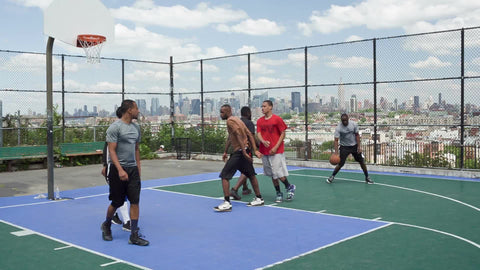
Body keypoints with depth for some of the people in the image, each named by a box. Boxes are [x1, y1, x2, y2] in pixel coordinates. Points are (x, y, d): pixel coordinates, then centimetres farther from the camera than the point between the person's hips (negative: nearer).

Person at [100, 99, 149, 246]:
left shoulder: (136, 127, 11)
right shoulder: (115, 127, -11)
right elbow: (111, 151, -15)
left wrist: (138, 167, 15)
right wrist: (120, 170, -24)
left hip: (133, 169, 6)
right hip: (117, 169, -6)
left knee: (135, 202, -1)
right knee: (117, 202, 5)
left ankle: (134, 236, 3)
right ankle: (106, 225, 34)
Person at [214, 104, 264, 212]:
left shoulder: (230, 121, -10)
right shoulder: (237, 119, 19)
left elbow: (239, 136, -21)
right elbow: (249, 135, 17)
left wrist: (244, 152, -25)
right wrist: (255, 150, 14)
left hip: (239, 152, -10)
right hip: (246, 150, 10)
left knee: (224, 176, -7)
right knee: (251, 175, 19)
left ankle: (227, 203, -10)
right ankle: (259, 199, 29)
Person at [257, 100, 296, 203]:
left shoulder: (277, 119, -5)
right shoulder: (259, 121, 9)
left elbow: (283, 134, -5)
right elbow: (258, 134, 2)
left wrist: (276, 147, -14)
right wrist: (263, 141, -21)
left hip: (276, 151, -5)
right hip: (265, 152, 5)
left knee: (279, 173, -7)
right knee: (272, 175, 9)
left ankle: (289, 187, 17)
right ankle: (279, 194, 19)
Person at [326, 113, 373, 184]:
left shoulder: (354, 124, -10)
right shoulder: (338, 128, -19)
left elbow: (357, 135, -1)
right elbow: (336, 140, -22)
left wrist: (359, 147, -8)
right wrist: (336, 151, -34)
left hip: (354, 146, 3)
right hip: (344, 147, -3)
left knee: (362, 161, 2)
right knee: (341, 163, -8)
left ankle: (367, 177, 16)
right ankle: (332, 176, 11)